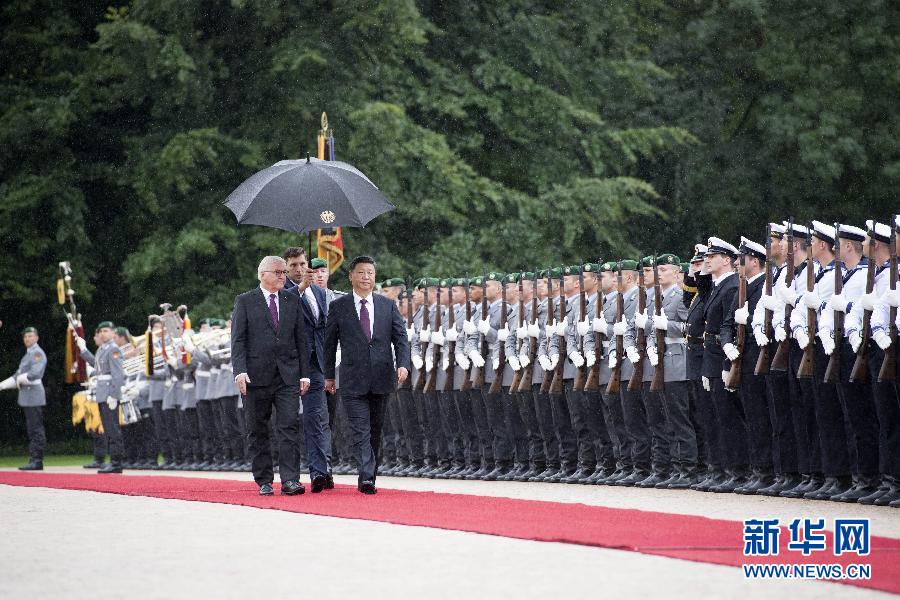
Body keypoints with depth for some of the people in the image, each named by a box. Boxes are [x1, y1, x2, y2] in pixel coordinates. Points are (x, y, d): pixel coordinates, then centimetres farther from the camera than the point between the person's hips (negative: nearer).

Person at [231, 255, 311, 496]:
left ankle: (290, 480, -13)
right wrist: (240, 370, -14)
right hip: (257, 375, -2)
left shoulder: (292, 301, 12)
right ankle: (264, 481, 11)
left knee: (289, 427, -9)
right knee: (258, 431, 4)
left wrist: (304, 373, 6)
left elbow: (301, 339, 12)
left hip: (288, 375, 2)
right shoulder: (245, 302, 3)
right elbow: (238, 339, -2)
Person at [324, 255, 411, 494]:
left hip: (381, 379, 3)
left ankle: (369, 477, 19)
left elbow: (401, 338, 5)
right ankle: (367, 477, -23)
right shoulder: (339, 306, 3)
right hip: (353, 380, -3)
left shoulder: (388, 306, 9)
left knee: (375, 431, 10)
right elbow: (329, 342, 8)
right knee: (360, 431, -13)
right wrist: (329, 375, 7)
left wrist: (403, 364, -12)